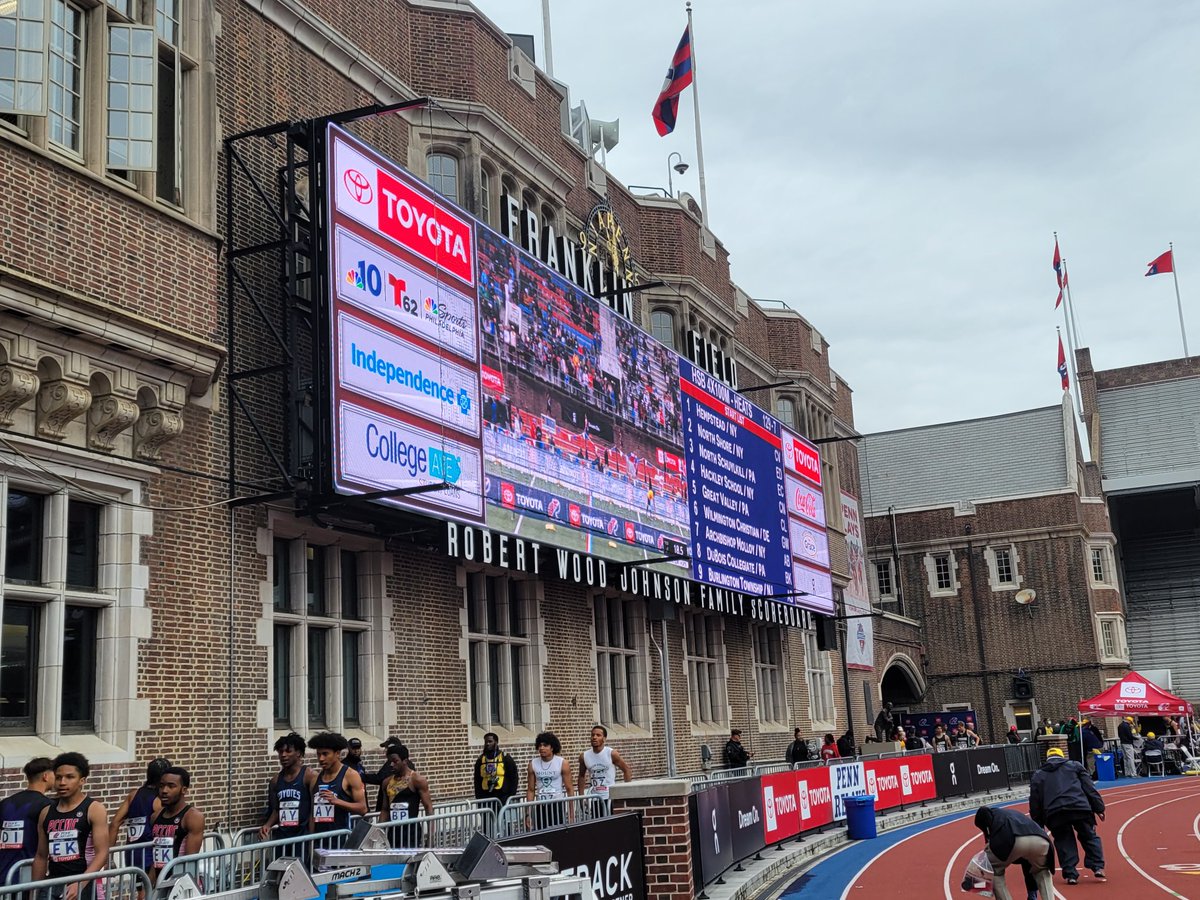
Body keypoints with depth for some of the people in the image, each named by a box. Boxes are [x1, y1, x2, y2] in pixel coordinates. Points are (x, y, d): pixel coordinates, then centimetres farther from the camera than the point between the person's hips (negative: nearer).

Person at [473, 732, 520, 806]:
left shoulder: (505, 758, -1)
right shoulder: (480, 760, 10)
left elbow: (514, 778, -1)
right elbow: (477, 781, 13)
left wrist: (511, 797, -6)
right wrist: (479, 798, 4)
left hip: (502, 797, -3)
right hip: (486, 798, 3)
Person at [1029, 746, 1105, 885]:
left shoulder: (1038, 775, 23)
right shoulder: (1074, 766, 23)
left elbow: (1034, 803, 18)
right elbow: (1090, 788, 12)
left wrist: (1038, 826, 22)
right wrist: (1099, 808, 10)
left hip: (1055, 814, 0)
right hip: (1080, 808, 0)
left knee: (1064, 842, 12)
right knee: (1090, 837, 16)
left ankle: (1071, 874, 4)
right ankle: (1098, 868, 6)